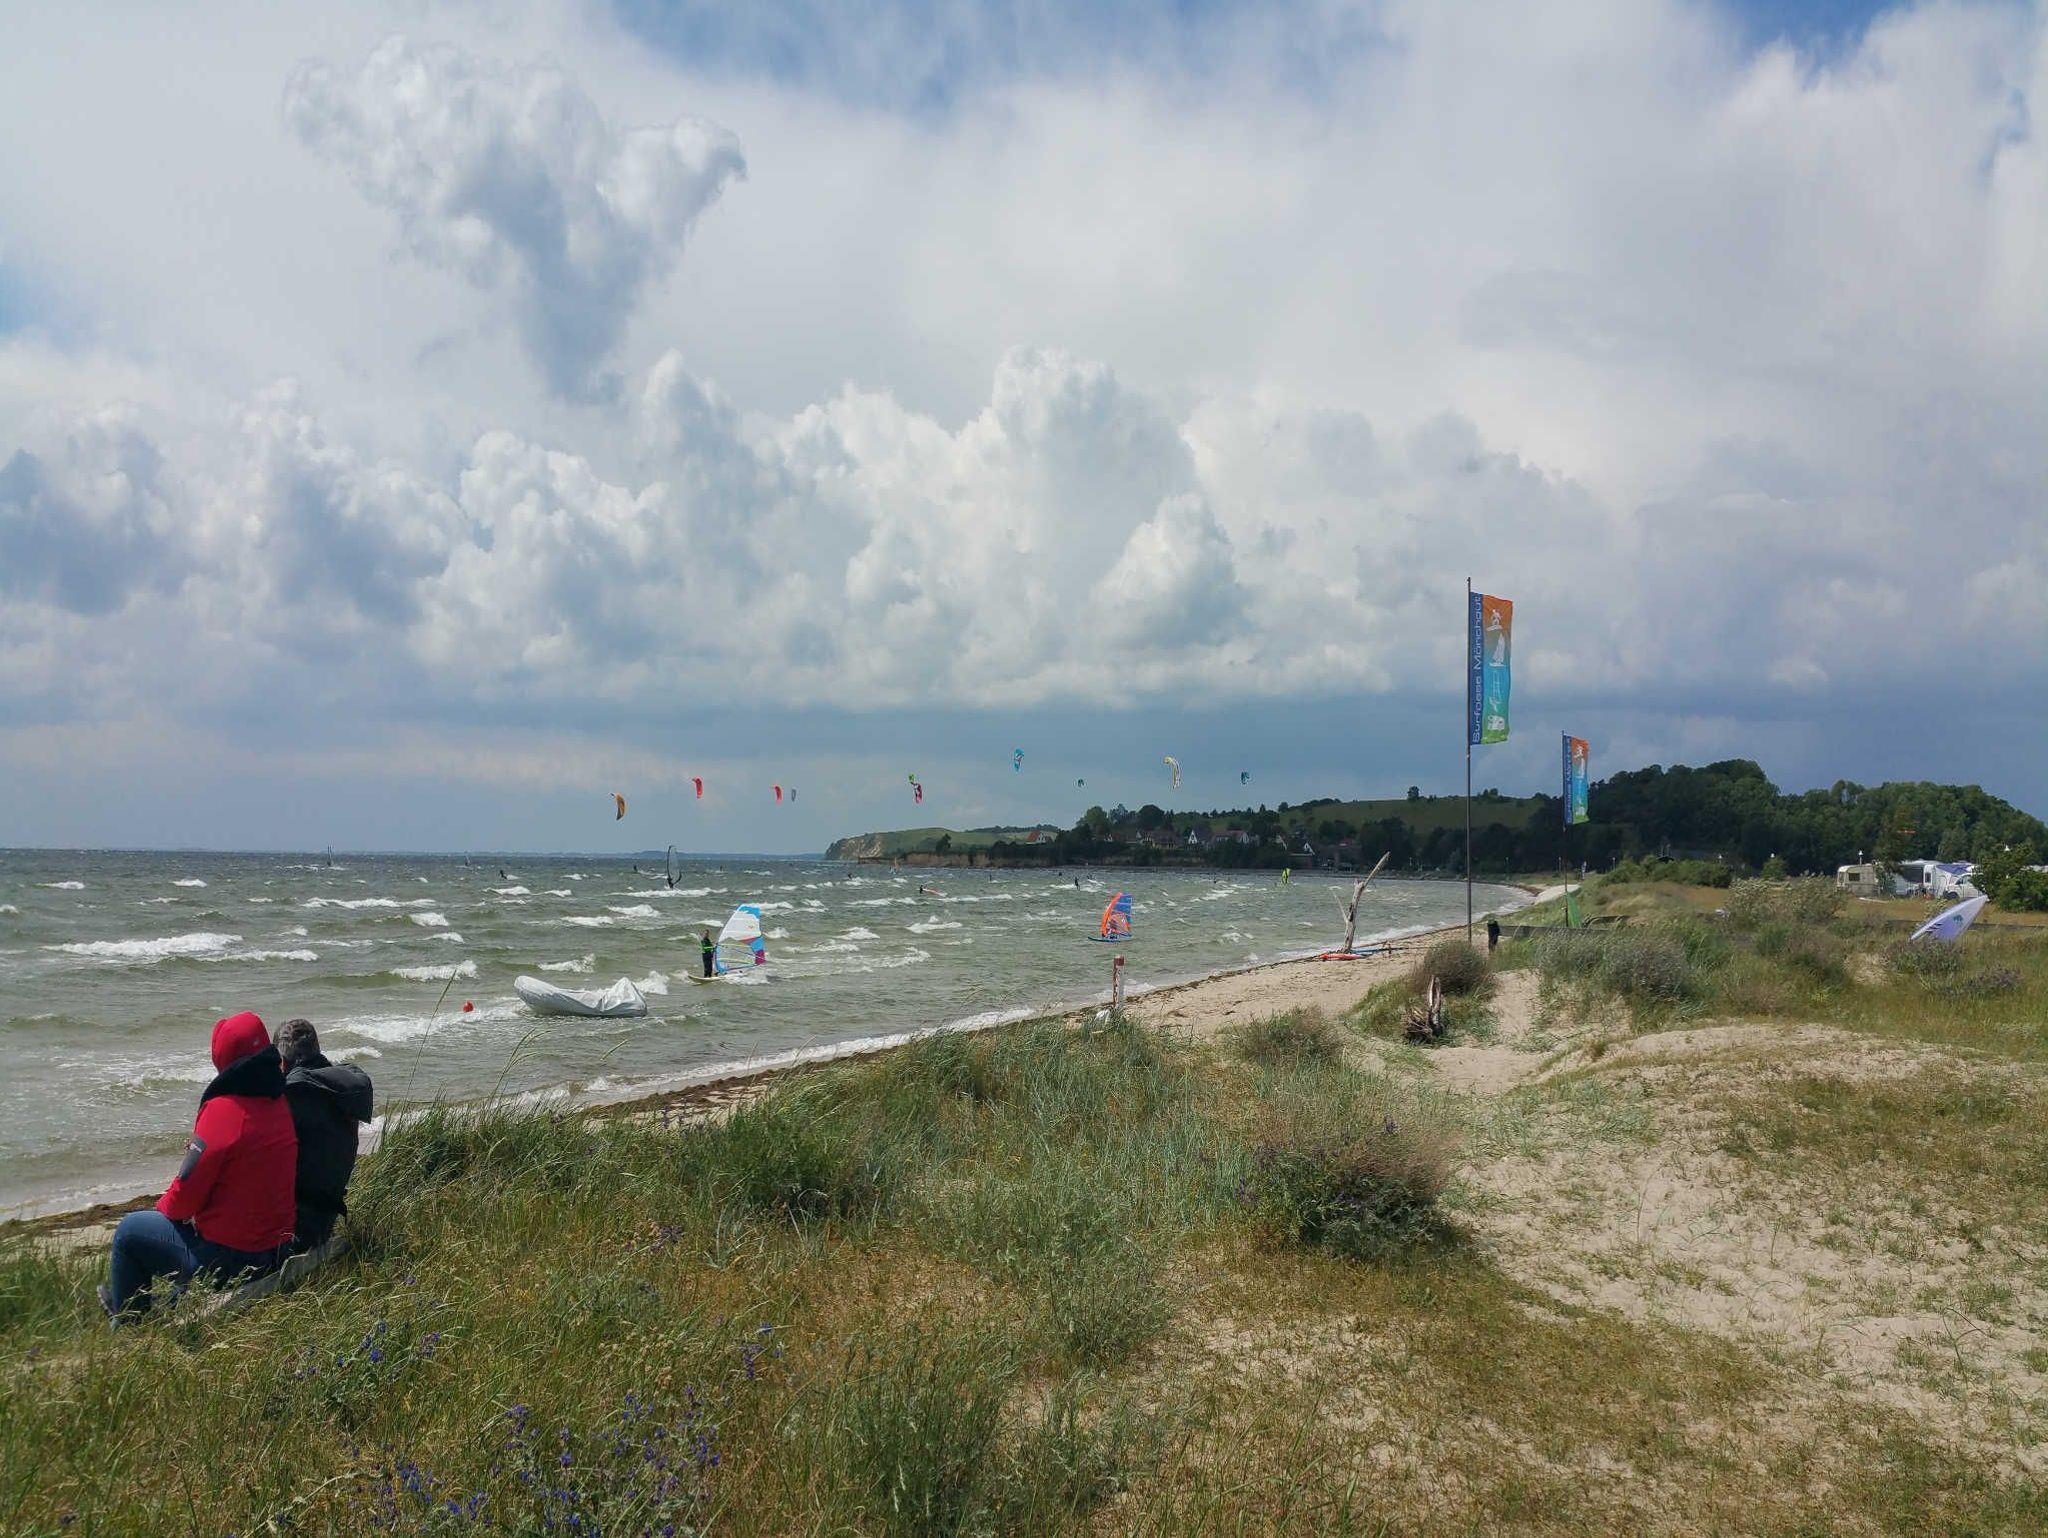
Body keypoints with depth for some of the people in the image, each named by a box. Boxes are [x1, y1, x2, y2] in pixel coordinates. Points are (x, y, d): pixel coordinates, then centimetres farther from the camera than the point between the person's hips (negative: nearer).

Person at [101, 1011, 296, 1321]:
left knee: (129, 1231, 14)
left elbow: (185, 1197, -16)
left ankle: (125, 1321, 30)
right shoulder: (280, 1104, -1)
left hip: (229, 1257, -7)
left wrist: (164, 1206, 4)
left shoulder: (223, 1110, -22)